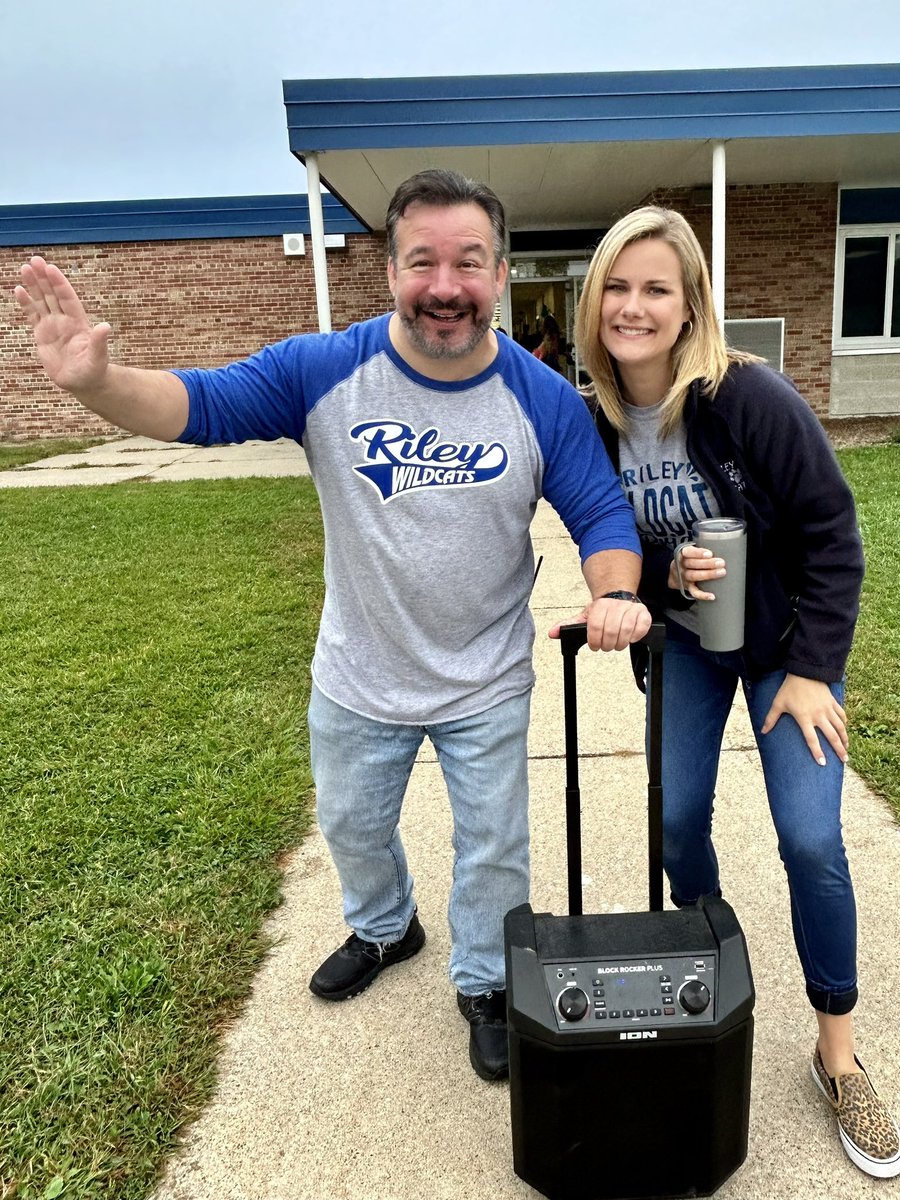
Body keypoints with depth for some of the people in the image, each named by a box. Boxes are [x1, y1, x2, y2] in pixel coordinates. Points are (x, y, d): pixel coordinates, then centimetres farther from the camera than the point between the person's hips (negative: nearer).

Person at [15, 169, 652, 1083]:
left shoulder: (544, 401, -16)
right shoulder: (324, 371, -16)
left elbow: (601, 514, -12)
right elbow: (202, 405, -18)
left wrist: (614, 595, -32)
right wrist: (96, 382, -37)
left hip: (487, 687, -1)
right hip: (358, 680, 2)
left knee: (492, 851, 16)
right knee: (353, 828, 26)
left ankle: (485, 985, 46)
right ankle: (383, 930, 60)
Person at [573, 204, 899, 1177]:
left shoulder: (751, 397, -24)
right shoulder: (595, 421, -11)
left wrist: (813, 669, -16)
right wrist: (664, 572, -22)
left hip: (786, 637, -3)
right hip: (683, 638, 4)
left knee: (810, 838, -7)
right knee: (676, 820, 2)